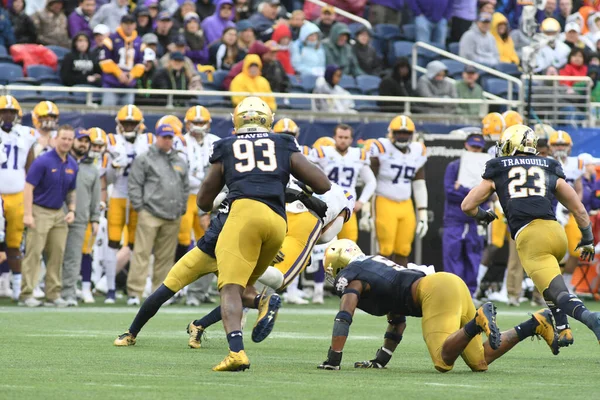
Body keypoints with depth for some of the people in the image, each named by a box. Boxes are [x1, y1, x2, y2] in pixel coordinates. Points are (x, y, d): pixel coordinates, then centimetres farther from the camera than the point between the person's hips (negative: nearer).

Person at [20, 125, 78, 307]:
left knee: (57, 255, 5)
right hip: (40, 211, -6)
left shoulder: (72, 165, 8)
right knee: (34, 254, -7)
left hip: (59, 213, 6)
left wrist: (71, 211, 4)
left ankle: (53, 294, 11)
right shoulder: (43, 161, -12)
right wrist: (28, 214, -19)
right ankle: (26, 294, -5)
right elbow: (29, 187, -13)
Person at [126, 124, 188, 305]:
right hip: (150, 215, -5)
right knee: (142, 253, -9)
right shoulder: (144, 160, 2)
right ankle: (134, 292, -10)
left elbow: (185, 188, 24)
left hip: (173, 217, 5)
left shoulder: (180, 162, 18)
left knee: (165, 257, 7)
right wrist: (139, 207, -6)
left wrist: (182, 208, 15)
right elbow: (134, 185, -1)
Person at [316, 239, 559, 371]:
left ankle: (477, 321, -39)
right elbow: (397, 322, 37)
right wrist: (380, 360, 37)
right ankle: (535, 323, 0)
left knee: (444, 361, -24)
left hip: (435, 290, -8)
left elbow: (344, 318, -6)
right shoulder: (376, 264, 34)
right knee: (480, 362, 8)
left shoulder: (350, 277, 9)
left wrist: (333, 360, -3)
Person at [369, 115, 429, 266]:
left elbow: (419, 186, 14)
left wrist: (423, 214, 10)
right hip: (385, 204, -5)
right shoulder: (381, 149, -9)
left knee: (403, 251, 4)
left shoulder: (418, 152, 8)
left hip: (406, 206, 5)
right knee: (386, 251, -8)